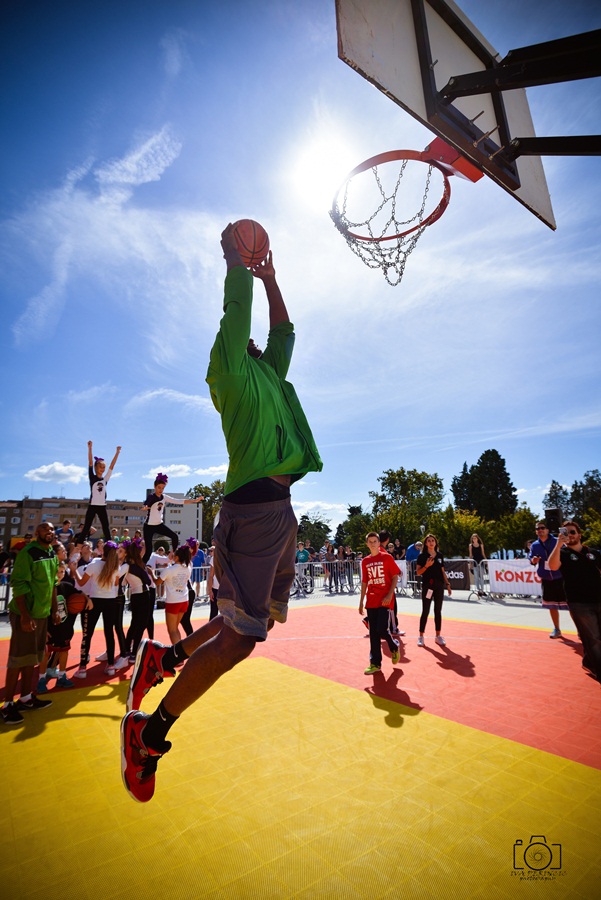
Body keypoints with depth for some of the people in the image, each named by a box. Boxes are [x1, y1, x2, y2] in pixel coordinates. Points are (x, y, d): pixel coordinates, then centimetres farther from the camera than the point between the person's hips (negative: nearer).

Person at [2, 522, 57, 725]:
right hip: (25, 613, -7)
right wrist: (25, 615, -21)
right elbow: (18, 585, -19)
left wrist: (55, 609, 13)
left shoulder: (52, 554, 6)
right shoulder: (28, 552, -17)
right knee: (18, 659, 1)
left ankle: (26, 697, 29)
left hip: (42, 613, 8)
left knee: (32, 657, 16)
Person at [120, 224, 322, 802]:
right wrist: (233, 257, 19)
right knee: (239, 637, -9)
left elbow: (283, 330, 34)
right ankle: (149, 731, 11)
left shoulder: (268, 375, 26)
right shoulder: (230, 371, 3)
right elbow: (236, 310, 2)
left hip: (279, 509, 10)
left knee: (265, 615, 18)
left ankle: (165, 656, 30)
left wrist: (269, 276, 37)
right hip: (252, 508, -9)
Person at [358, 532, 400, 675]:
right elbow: (364, 583, 13)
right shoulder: (365, 561, 8)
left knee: (382, 630, -11)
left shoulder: (387, 557, -4)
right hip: (371, 601, 4)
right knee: (373, 633, 6)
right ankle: (375, 663, 16)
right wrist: (361, 602, 11)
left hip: (385, 600, -4)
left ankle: (394, 647, 21)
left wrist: (390, 595, -15)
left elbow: (395, 577, -4)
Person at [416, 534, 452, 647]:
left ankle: (438, 636, 20)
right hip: (427, 586, -4)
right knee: (425, 611, -1)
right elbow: (418, 572, -7)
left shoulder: (440, 555, 9)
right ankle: (421, 636, 8)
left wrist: (448, 584, 8)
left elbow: (443, 571, 14)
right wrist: (426, 566, -22)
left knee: (438, 611, 9)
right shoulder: (422, 556, -4)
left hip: (439, 586, 4)